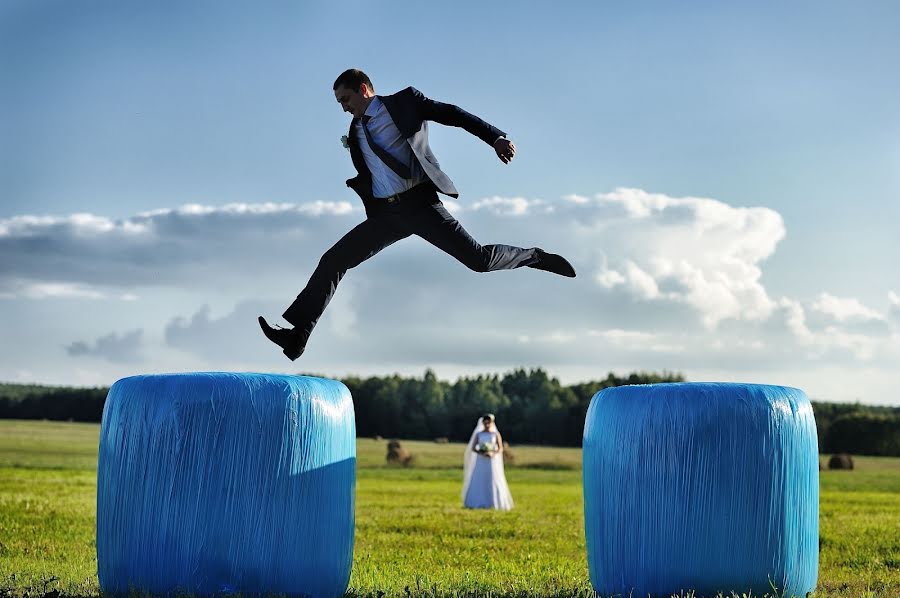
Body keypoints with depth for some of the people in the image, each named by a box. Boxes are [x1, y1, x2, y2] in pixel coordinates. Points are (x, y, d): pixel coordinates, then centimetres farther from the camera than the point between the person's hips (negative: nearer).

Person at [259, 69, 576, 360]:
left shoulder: (405, 101, 4)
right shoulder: (355, 132, 20)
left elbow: (453, 114, -4)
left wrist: (496, 137, -16)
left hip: (419, 202, -5)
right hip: (385, 214, 5)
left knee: (479, 259, -12)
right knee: (332, 261, -6)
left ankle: (533, 257, 16)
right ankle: (297, 335, -8)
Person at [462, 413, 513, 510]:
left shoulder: (496, 434, 4)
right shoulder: (478, 434, 6)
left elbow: (500, 449, 1)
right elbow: (473, 448, 1)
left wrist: (493, 454, -18)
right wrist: (481, 453, -17)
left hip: (492, 462, -1)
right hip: (481, 462, 1)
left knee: (494, 483, -5)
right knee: (478, 483, -6)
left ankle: (494, 503, -2)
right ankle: (478, 503, -4)